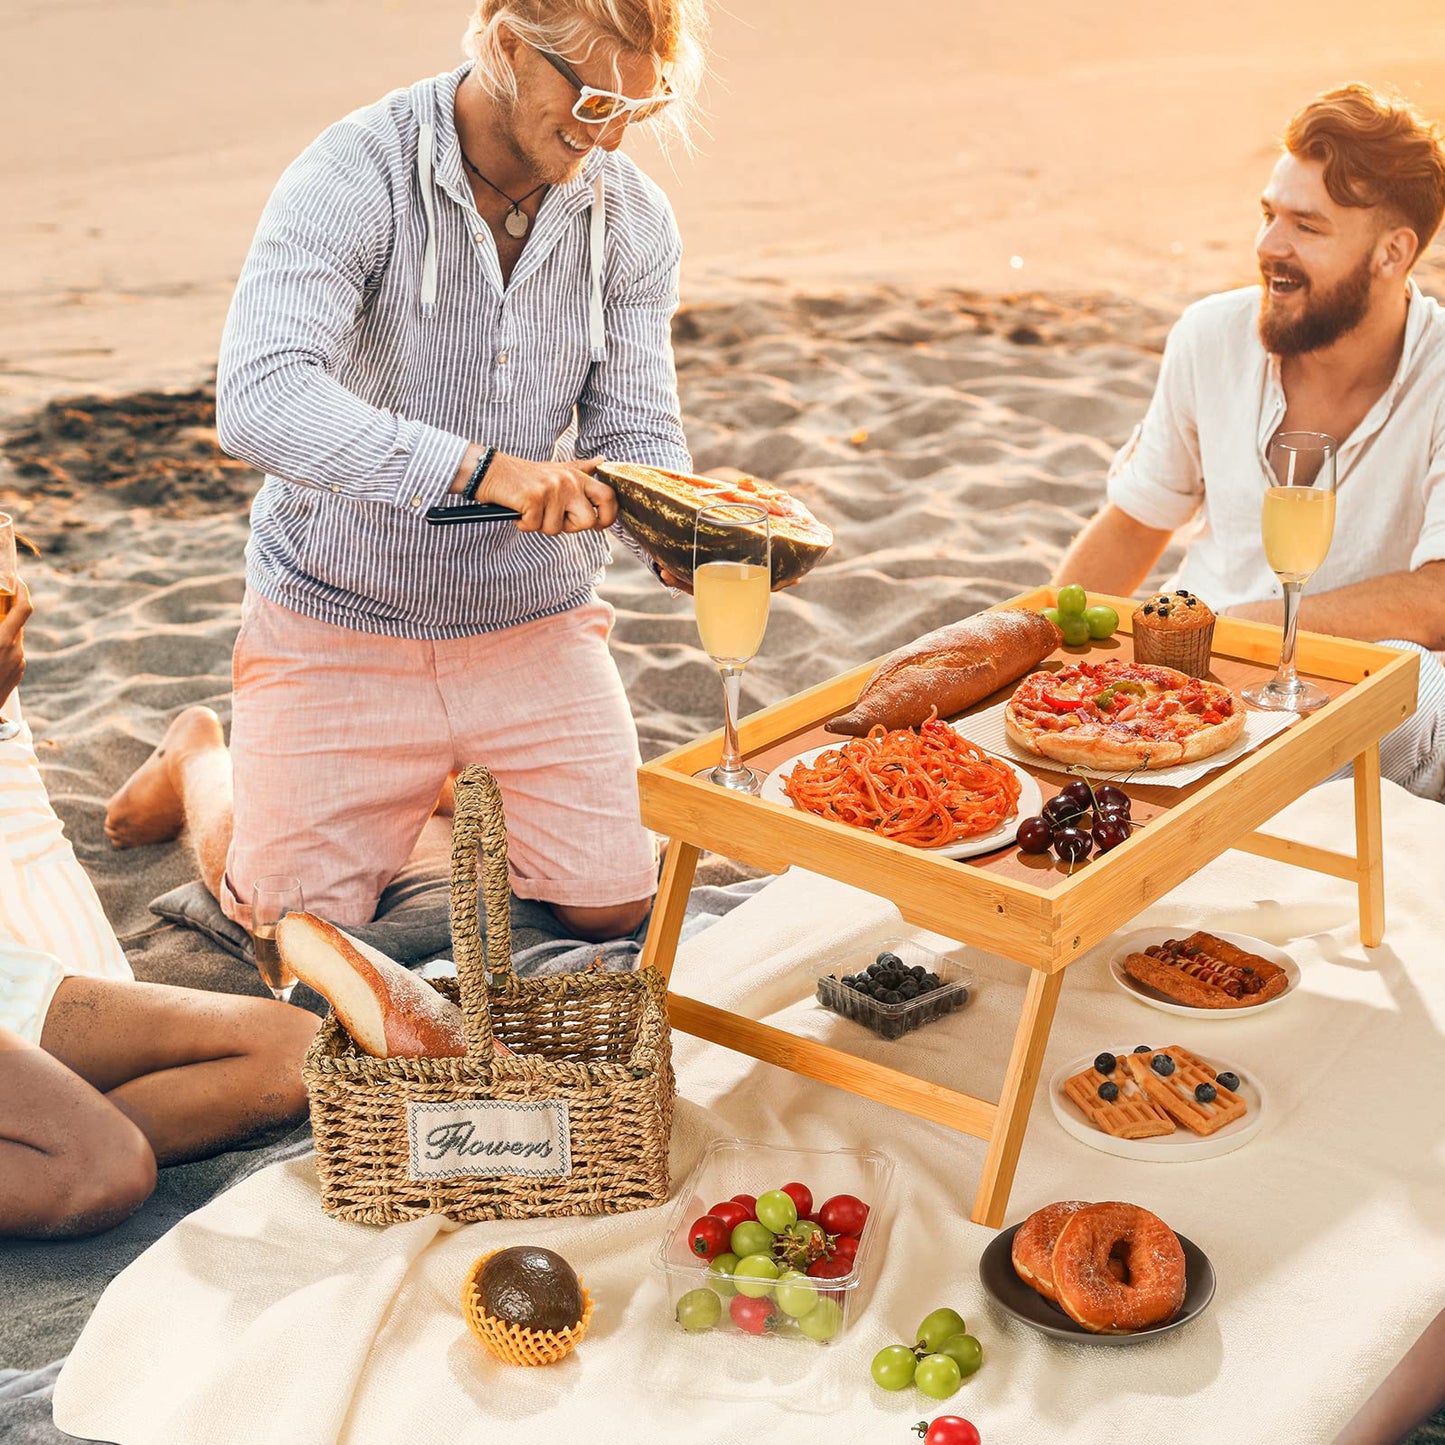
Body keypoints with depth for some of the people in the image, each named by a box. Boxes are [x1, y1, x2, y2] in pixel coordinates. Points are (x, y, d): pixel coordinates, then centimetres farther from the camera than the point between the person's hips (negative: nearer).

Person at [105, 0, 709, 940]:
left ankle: (458, 782, 29)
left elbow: (635, 433, -3)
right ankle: (202, 768, 35)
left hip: (535, 623, 4)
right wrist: (481, 467, -42)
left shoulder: (634, 219, -4)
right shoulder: (354, 177, -20)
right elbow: (260, 401, -34)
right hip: (342, 625, -3)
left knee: (613, 907, -2)